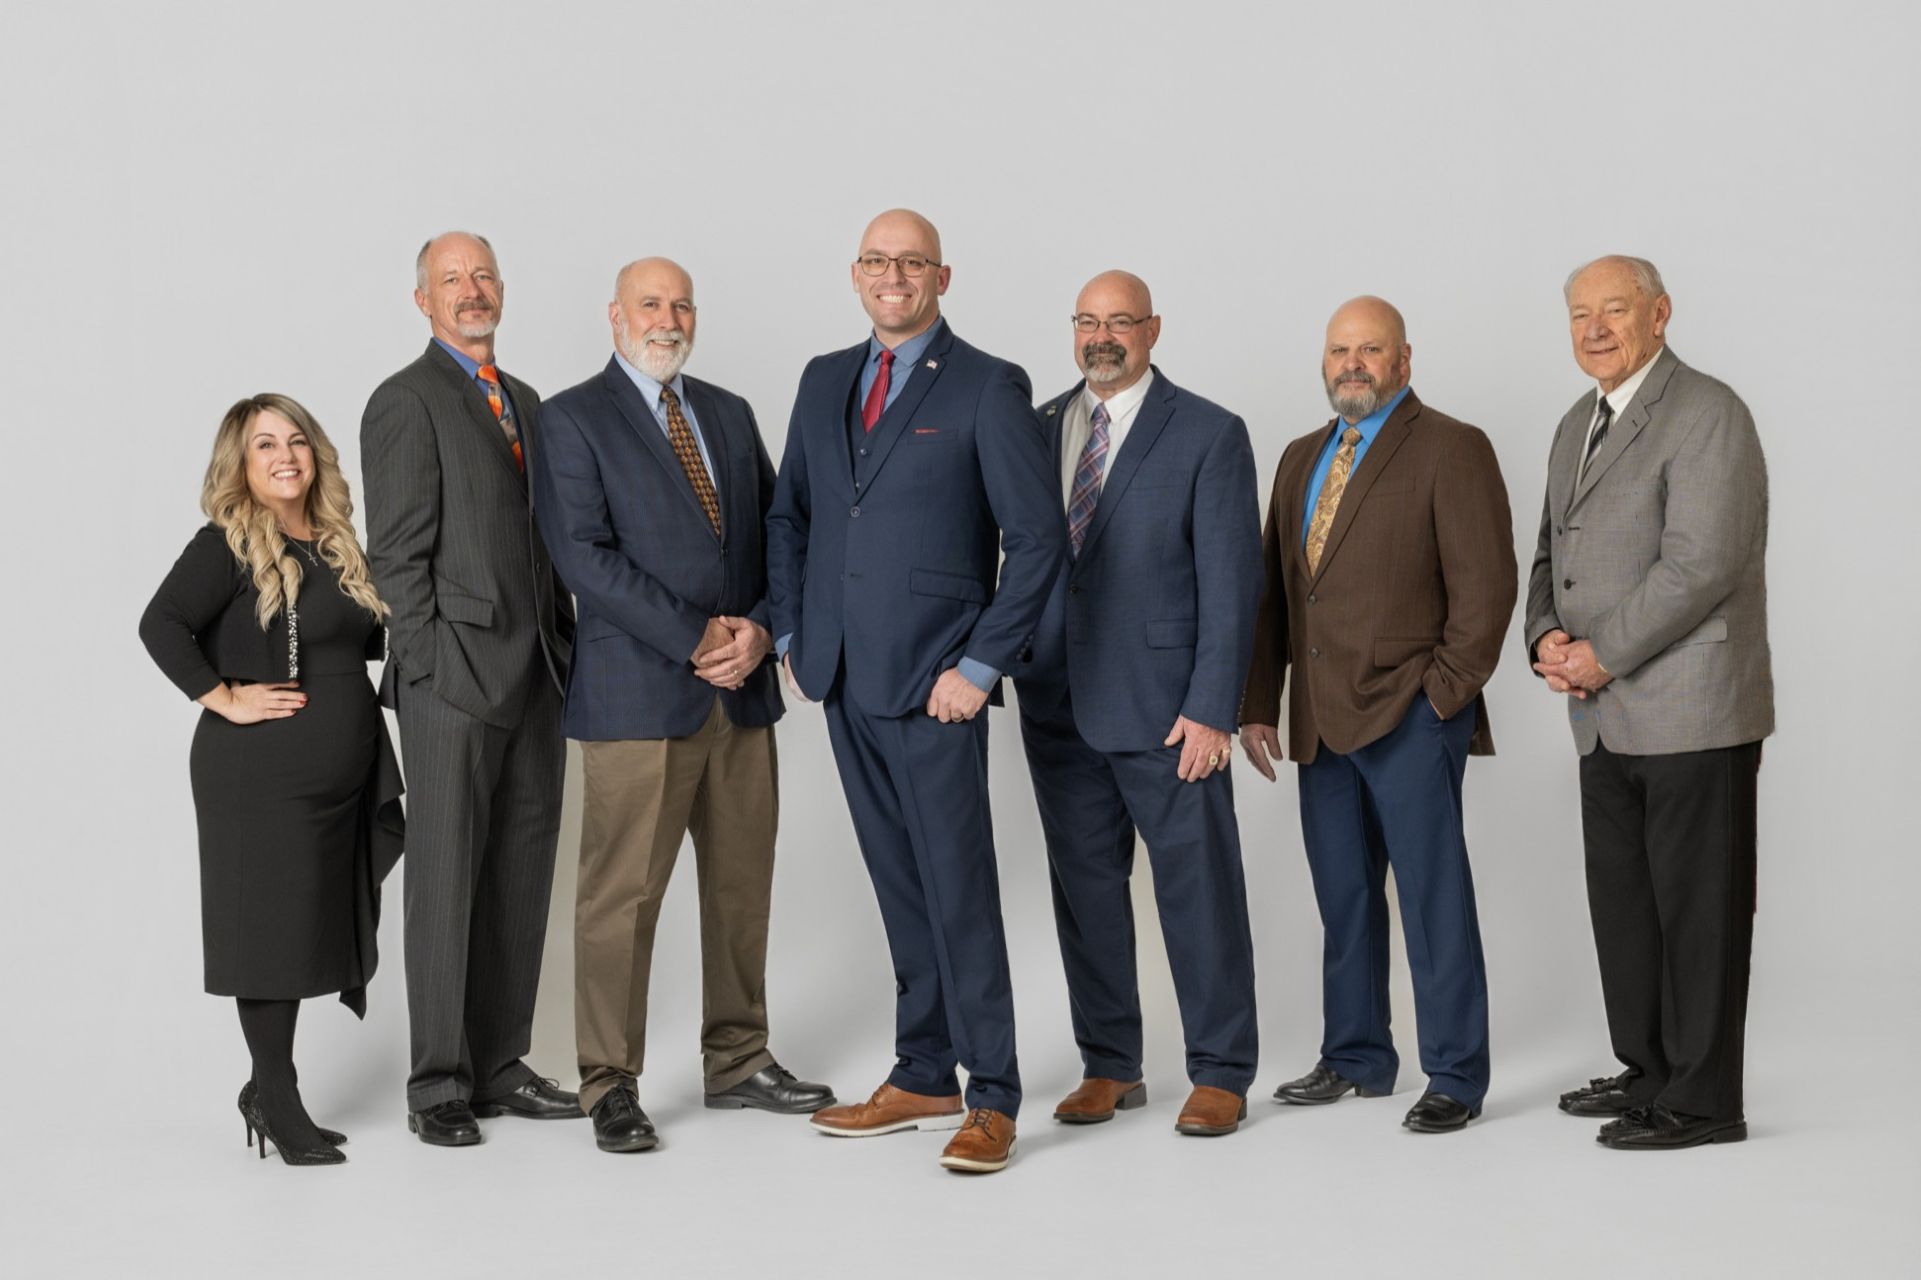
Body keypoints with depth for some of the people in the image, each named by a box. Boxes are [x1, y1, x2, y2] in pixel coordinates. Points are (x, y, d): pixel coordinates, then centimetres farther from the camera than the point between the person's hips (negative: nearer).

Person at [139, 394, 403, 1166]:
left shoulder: (335, 545, 13)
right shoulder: (226, 546, -9)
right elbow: (161, 625, -20)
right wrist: (223, 698, -19)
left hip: (345, 774, 7)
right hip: (261, 776, -7)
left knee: (320, 923, 10)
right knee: (270, 927, 0)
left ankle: (269, 1088, 24)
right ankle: (277, 1100, 12)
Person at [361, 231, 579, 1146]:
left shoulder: (524, 402, 18)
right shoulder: (406, 403, -4)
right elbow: (397, 553, -9)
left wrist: (566, 644, 12)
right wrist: (431, 665, -14)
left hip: (534, 677, 7)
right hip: (454, 681, -7)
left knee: (521, 878, 9)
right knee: (446, 881, -2)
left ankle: (498, 1066, 18)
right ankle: (438, 1084, 6)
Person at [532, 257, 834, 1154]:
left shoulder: (729, 415, 16)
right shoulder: (572, 420, -2)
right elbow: (585, 555, -12)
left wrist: (760, 629, -6)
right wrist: (694, 641, -16)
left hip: (743, 690, 6)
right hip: (636, 695, -6)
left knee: (743, 883, 12)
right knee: (621, 894, -2)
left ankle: (738, 1062, 24)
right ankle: (610, 1085, 8)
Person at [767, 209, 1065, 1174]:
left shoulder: (988, 389, -6)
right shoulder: (824, 382, 13)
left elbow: (1038, 538, -10)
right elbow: (788, 515, 21)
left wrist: (981, 666, -13)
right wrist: (793, 637, 11)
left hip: (934, 686, -6)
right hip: (845, 683, 6)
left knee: (959, 888, -3)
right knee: (900, 889, 13)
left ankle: (992, 1098, 6)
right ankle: (922, 1078, 22)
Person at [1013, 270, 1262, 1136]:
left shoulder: (1209, 436, -3)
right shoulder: (1038, 430, 11)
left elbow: (1230, 581, -7)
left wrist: (1212, 709, -13)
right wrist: (1006, 669, 3)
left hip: (1163, 706, -4)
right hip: (1058, 702, 5)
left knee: (1198, 888, 2)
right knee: (1084, 887, 10)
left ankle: (1219, 1074, 13)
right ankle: (1109, 1066, 21)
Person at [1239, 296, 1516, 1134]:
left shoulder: (1451, 450, -4)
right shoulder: (1302, 459, 17)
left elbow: (1486, 585, -9)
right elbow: (1275, 589, 17)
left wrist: (1444, 694, -12)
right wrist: (1258, 703, 10)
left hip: (1410, 718, -6)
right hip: (1323, 720, 6)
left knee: (1434, 900, -2)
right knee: (1343, 899, 13)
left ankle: (1454, 1078, 6)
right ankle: (1356, 1058, 24)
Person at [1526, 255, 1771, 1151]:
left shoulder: (1707, 415, -11)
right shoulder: (1577, 426, 17)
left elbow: (1702, 563, -20)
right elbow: (1552, 554, 22)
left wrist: (1603, 655, -16)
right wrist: (1546, 636, 2)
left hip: (1691, 715, -9)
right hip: (1607, 719, 9)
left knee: (1698, 908, -1)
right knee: (1622, 901, 15)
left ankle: (1702, 1102, 7)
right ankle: (1648, 1071, 28)